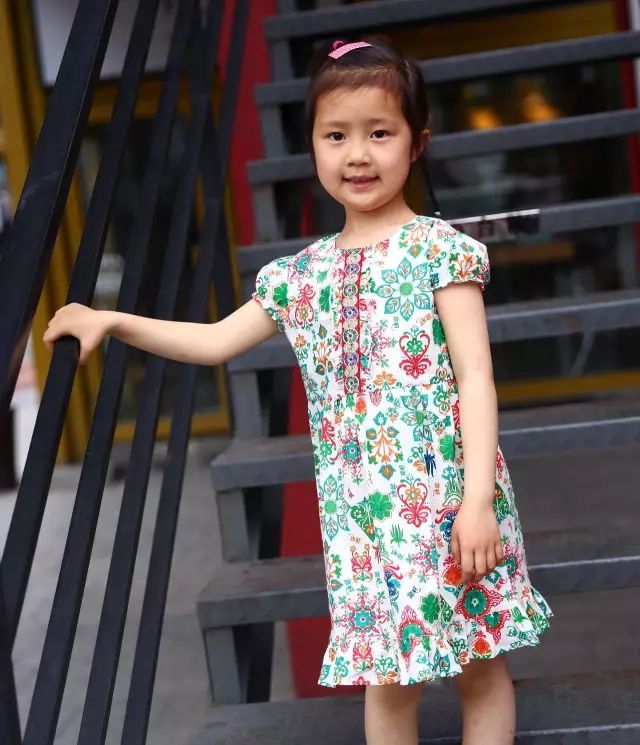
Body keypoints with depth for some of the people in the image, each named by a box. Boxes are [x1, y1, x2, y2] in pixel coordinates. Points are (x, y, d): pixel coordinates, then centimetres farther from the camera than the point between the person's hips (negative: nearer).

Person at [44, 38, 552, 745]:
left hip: (446, 495, -3)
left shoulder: (440, 249, -6)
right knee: (387, 676, 10)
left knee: (481, 664, 9)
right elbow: (215, 341, 17)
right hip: (361, 510, 4)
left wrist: (479, 497, -18)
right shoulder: (301, 274, 8)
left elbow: (475, 376, -11)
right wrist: (110, 321, 11)